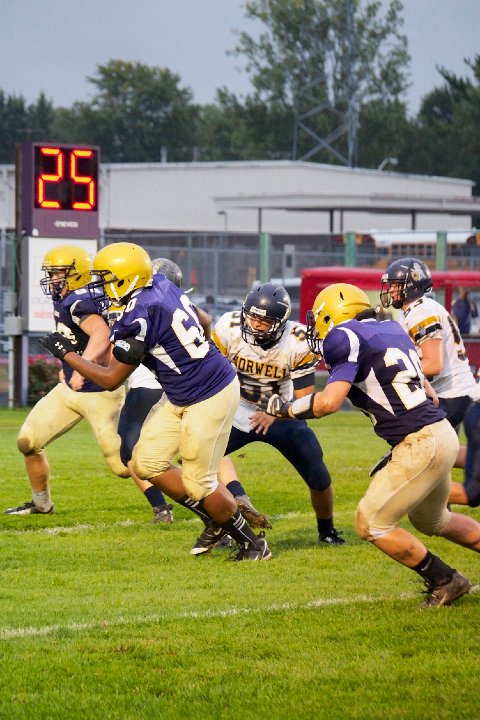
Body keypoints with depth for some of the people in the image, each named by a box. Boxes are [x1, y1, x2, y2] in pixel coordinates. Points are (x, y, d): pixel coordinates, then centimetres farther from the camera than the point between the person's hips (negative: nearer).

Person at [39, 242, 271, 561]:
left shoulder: (138, 317, -25)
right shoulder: (162, 285, -1)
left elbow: (111, 379, -17)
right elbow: (203, 322, 16)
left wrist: (66, 353, -7)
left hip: (210, 397, -10)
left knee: (198, 483, -1)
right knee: (146, 462, 9)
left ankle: (254, 543, 17)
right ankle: (215, 520, 21)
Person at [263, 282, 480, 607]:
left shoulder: (348, 339, -9)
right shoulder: (392, 330, 16)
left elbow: (329, 402, -18)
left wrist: (285, 408, -2)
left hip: (421, 444, -9)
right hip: (441, 433, 9)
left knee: (372, 524, 2)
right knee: (433, 521, 29)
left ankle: (444, 581, 9)